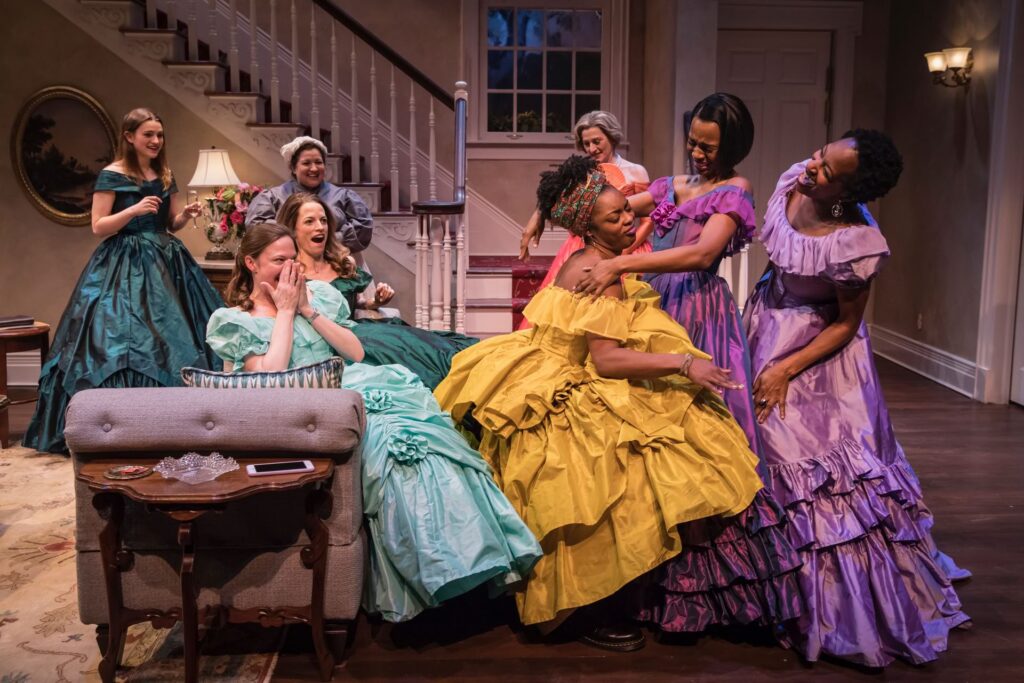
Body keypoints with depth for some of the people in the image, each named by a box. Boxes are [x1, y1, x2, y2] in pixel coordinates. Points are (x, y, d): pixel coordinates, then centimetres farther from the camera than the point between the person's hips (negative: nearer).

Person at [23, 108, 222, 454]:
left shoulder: (165, 176, 12)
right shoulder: (111, 175, -5)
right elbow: (98, 227, -9)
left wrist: (186, 214, -4)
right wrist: (134, 209, -21)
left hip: (164, 263, 6)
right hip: (125, 266, -6)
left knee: (170, 337, 4)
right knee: (127, 337, -10)